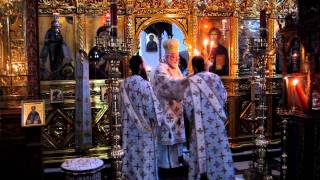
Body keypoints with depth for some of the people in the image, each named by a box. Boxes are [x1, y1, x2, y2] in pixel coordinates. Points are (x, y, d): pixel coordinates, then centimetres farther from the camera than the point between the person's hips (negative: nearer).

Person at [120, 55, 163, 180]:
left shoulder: (124, 84, 1)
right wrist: (155, 121, 1)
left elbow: (122, 106, 9)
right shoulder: (144, 84, -18)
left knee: (132, 154, 14)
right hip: (144, 129, -6)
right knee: (145, 157, 4)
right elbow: (151, 106, -15)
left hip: (129, 128, 6)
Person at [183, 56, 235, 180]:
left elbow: (188, 102, -11)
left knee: (202, 147, 6)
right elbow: (224, 96, 8)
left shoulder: (192, 81, -12)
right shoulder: (215, 77, 1)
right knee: (219, 146, 10)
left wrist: (190, 117, 5)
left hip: (201, 120, -3)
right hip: (217, 119, 3)